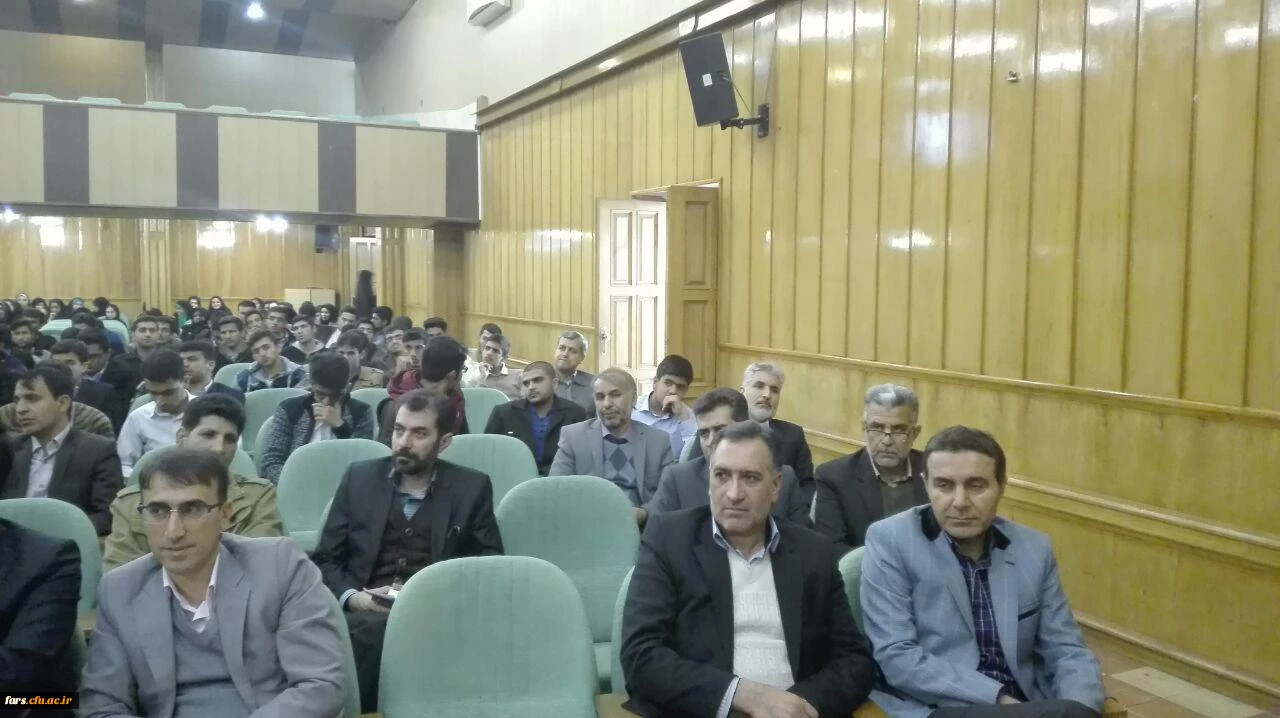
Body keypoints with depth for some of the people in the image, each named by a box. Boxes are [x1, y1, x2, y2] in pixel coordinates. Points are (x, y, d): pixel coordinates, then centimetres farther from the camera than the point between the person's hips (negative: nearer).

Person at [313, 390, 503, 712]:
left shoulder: (471, 488, 10)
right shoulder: (360, 478, 15)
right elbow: (325, 559, 13)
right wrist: (352, 597, -8)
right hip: (362, 614, 2)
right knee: (369, 630, -36)